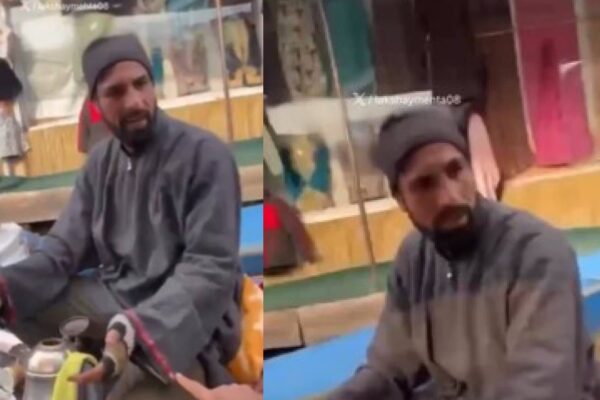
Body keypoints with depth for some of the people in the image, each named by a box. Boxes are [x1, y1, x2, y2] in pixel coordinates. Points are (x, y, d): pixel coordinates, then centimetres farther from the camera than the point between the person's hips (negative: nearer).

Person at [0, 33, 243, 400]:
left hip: (183, 316, -7)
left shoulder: (206, 155, -15)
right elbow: (67, 246, 7)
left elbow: (210, 268, -22)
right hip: (115, 296, 7)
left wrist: (136, 330, -38)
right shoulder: (102, 160, 7)